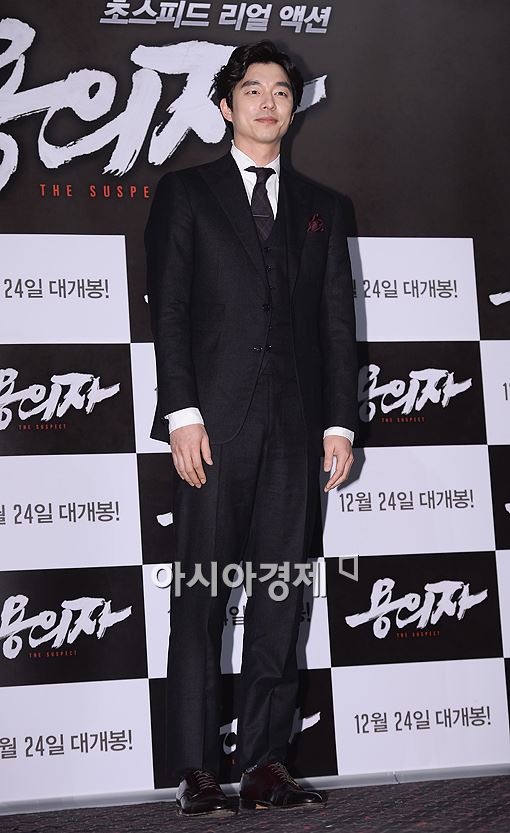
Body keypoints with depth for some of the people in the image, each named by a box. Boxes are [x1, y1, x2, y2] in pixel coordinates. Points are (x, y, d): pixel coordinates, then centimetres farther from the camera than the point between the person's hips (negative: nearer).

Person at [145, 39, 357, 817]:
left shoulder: (319, 206, 19)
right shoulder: (184, 192, 10)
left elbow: (337, 320, 14)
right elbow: (168, 308, 1)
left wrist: (340, 421, 5)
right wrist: (182, 412, -10)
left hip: (297, 425, 3)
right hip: (216, 418, -3)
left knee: (282, 593, 2)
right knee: (202, 592, -4)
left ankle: (266, 763, 6)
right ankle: (196, 770, -2)